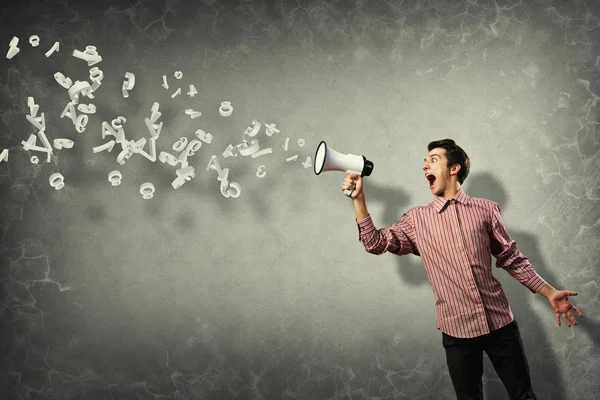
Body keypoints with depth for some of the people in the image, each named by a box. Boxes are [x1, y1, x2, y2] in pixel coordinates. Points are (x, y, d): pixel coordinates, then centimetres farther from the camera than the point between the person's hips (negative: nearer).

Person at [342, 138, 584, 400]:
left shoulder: (486, 210, 3)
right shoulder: (416, 219, 5)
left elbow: (511, 259, 8)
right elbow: (376, 243, 2)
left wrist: (549, 293, 3)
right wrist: (358, 199, -4)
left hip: (500, 322, 0)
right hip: (457, 330, 1)